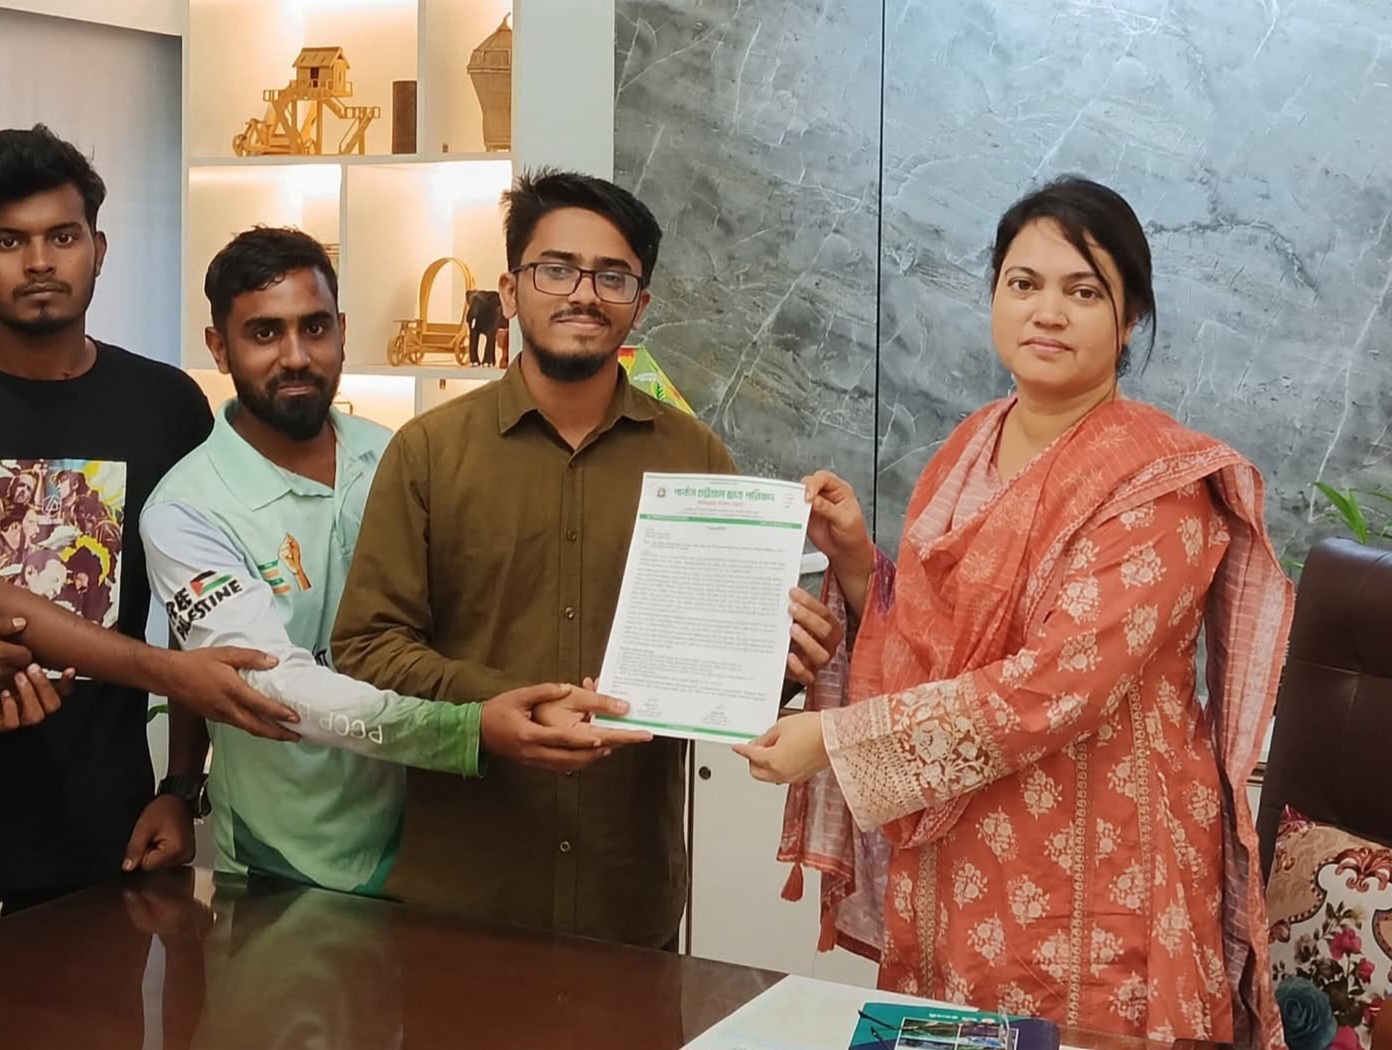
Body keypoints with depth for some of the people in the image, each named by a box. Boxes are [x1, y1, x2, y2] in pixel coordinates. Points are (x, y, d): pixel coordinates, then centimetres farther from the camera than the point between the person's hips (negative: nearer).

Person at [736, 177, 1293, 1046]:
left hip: (1090, 874, -6)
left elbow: (1057, 684, -24)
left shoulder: (1162, 480, -14)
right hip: (954, 865, 6)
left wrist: (836, 740, -22)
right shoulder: (969, 450, 6)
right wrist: (855, 559, -5)